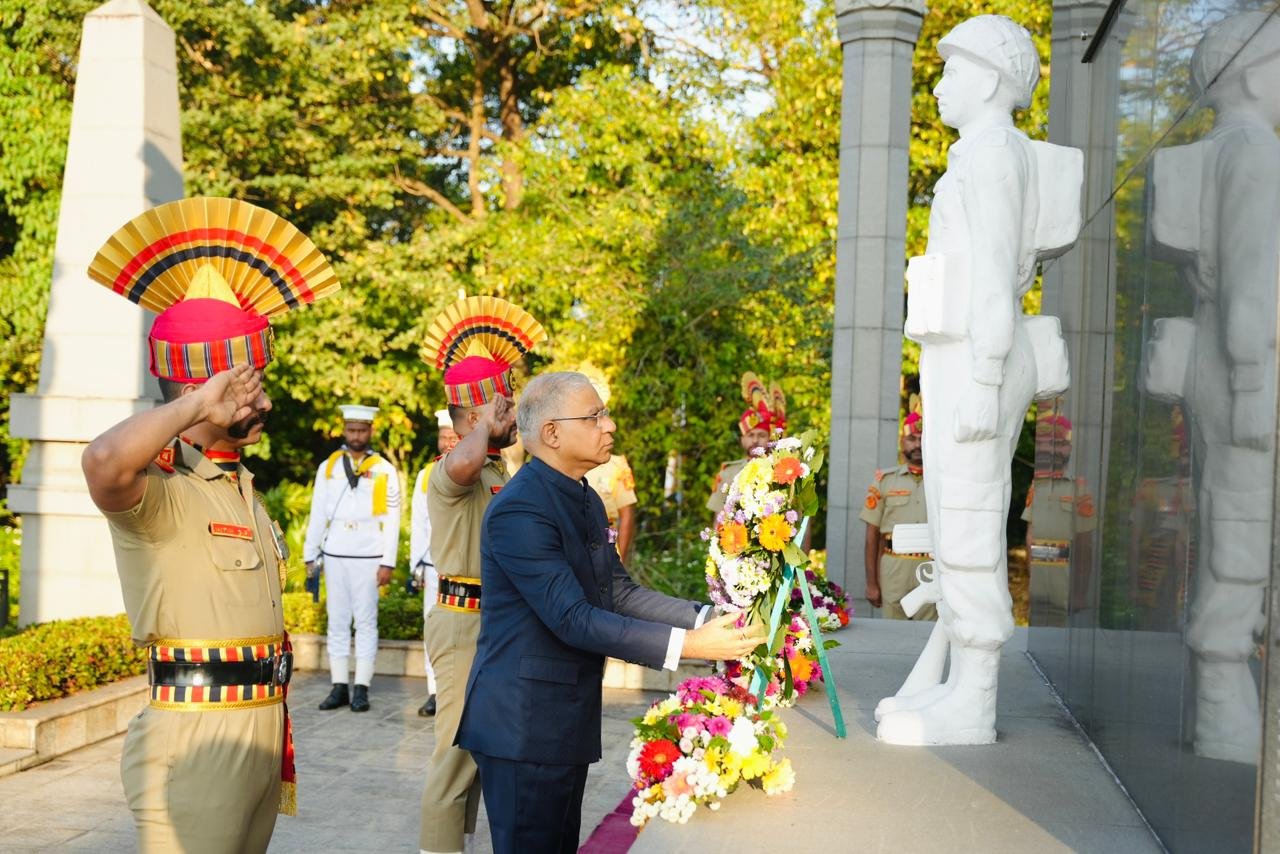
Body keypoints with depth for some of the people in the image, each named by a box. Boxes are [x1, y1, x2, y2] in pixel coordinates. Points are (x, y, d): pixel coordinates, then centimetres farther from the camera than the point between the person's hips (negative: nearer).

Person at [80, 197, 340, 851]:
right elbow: (104, 461, -38)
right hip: (195, 743, -9)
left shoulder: (240, 485, 15)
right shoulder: (158, 491, -17)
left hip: (261, 735, 9)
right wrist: (197, 404, -29)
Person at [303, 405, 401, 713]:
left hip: (368, 558, -3)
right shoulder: (328, 467, 8)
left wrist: (388, 563, -7)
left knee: (366, 622, 1)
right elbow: (317, 514, 10)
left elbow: (391, 520, -2)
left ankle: (361, 689, 5)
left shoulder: (384, 471, 0)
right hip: (335, 556, 3)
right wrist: (310, 556, 7)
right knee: (337, 622, 6)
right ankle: (339, 688, 11)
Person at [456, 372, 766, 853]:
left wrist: (705, 619, -7)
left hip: (568, 719, 9)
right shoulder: (519, 511, -21)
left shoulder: (586, 501, 10)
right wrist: (688, 645, -29)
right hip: (522, 724, -9)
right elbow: (573, 620, -26)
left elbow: (619, 593, 7)